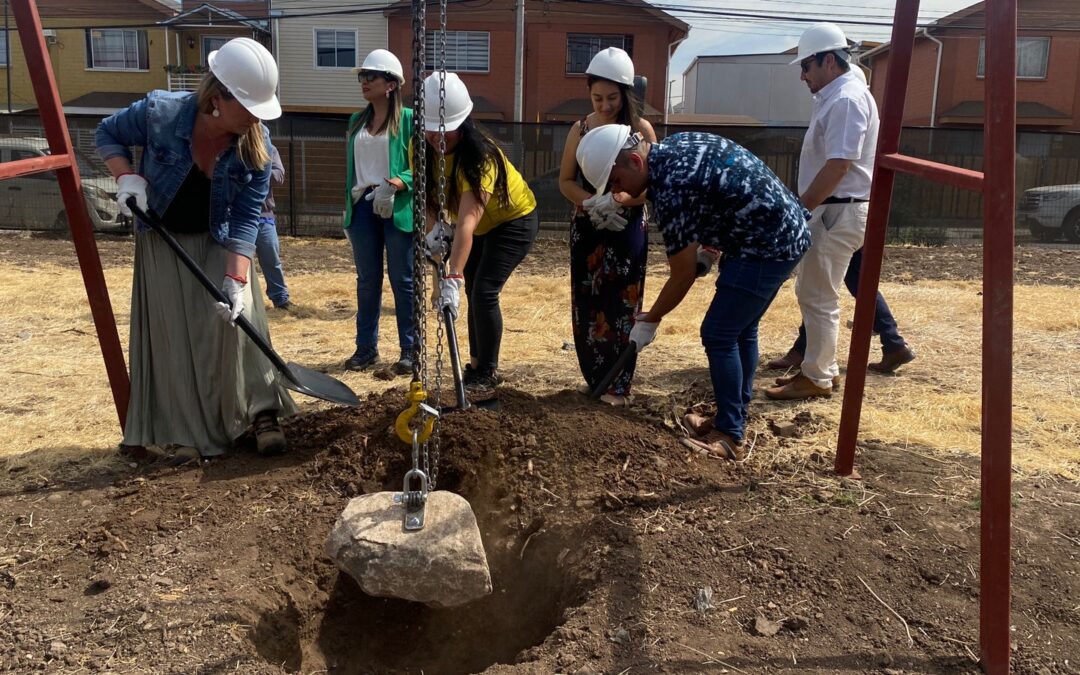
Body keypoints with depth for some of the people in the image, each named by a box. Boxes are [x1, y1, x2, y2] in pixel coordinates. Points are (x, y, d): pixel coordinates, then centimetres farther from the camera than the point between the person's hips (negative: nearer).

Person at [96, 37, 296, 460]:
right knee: (174, 338, 2)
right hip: (162, 241, 0)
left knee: (236, 321, -13)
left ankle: (263, 412, 2)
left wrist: (236, 278, -31)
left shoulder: (257, 146, -21)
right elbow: (108, 135, -3)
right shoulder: (159, 112, -24)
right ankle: (190, 432, 14)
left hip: (218, 243, 0)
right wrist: (126, 176, -22)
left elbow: (246, 218, -21)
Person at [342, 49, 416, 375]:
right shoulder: (356, 121, 16)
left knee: (403, 280, 1)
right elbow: (351, 166, 20)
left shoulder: (408, 119, -2)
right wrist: (349, 204, 17)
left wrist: (402, 181, -23)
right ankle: (366, 347, 18)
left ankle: (410, 350, 9)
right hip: (363, 205, 5)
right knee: (367, 280, 9)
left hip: (397, 207, -5)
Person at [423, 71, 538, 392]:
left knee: (484, 293, -14)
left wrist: (452, 279, -54)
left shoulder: (479, 155, -37)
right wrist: (437, 224, -22)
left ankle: (488, 372, 1)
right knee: (473, 293, 11)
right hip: (482, 225, 7)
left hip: (515, 219, -7)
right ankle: (476, 363, 26)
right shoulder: (422, 148, -17)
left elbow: (467, 223, -47)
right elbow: (428, 191, -1)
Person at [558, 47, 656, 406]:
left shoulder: (642, 130, -6)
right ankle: (595, 379, 20)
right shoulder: (580, 130, 1)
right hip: (587, 230, 3)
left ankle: (618, 385, 11)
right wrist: (592, 202, -15)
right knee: (587, 307, 6)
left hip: (628, 229, -2)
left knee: (621, 306, 1)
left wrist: (615, 200, -24)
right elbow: (566, 181, 4)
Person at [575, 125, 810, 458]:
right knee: (740, 329, 16)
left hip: (766, 246, -10)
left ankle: (729, 436, -1)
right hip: (783, 230, 10)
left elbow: (682, 277, -16)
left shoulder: (672, 190, -25)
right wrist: (707, 248, 12)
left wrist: (650, 320, -2)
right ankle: (735, 416, 27)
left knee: (718, 335, -8)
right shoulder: (674, 145, 3)